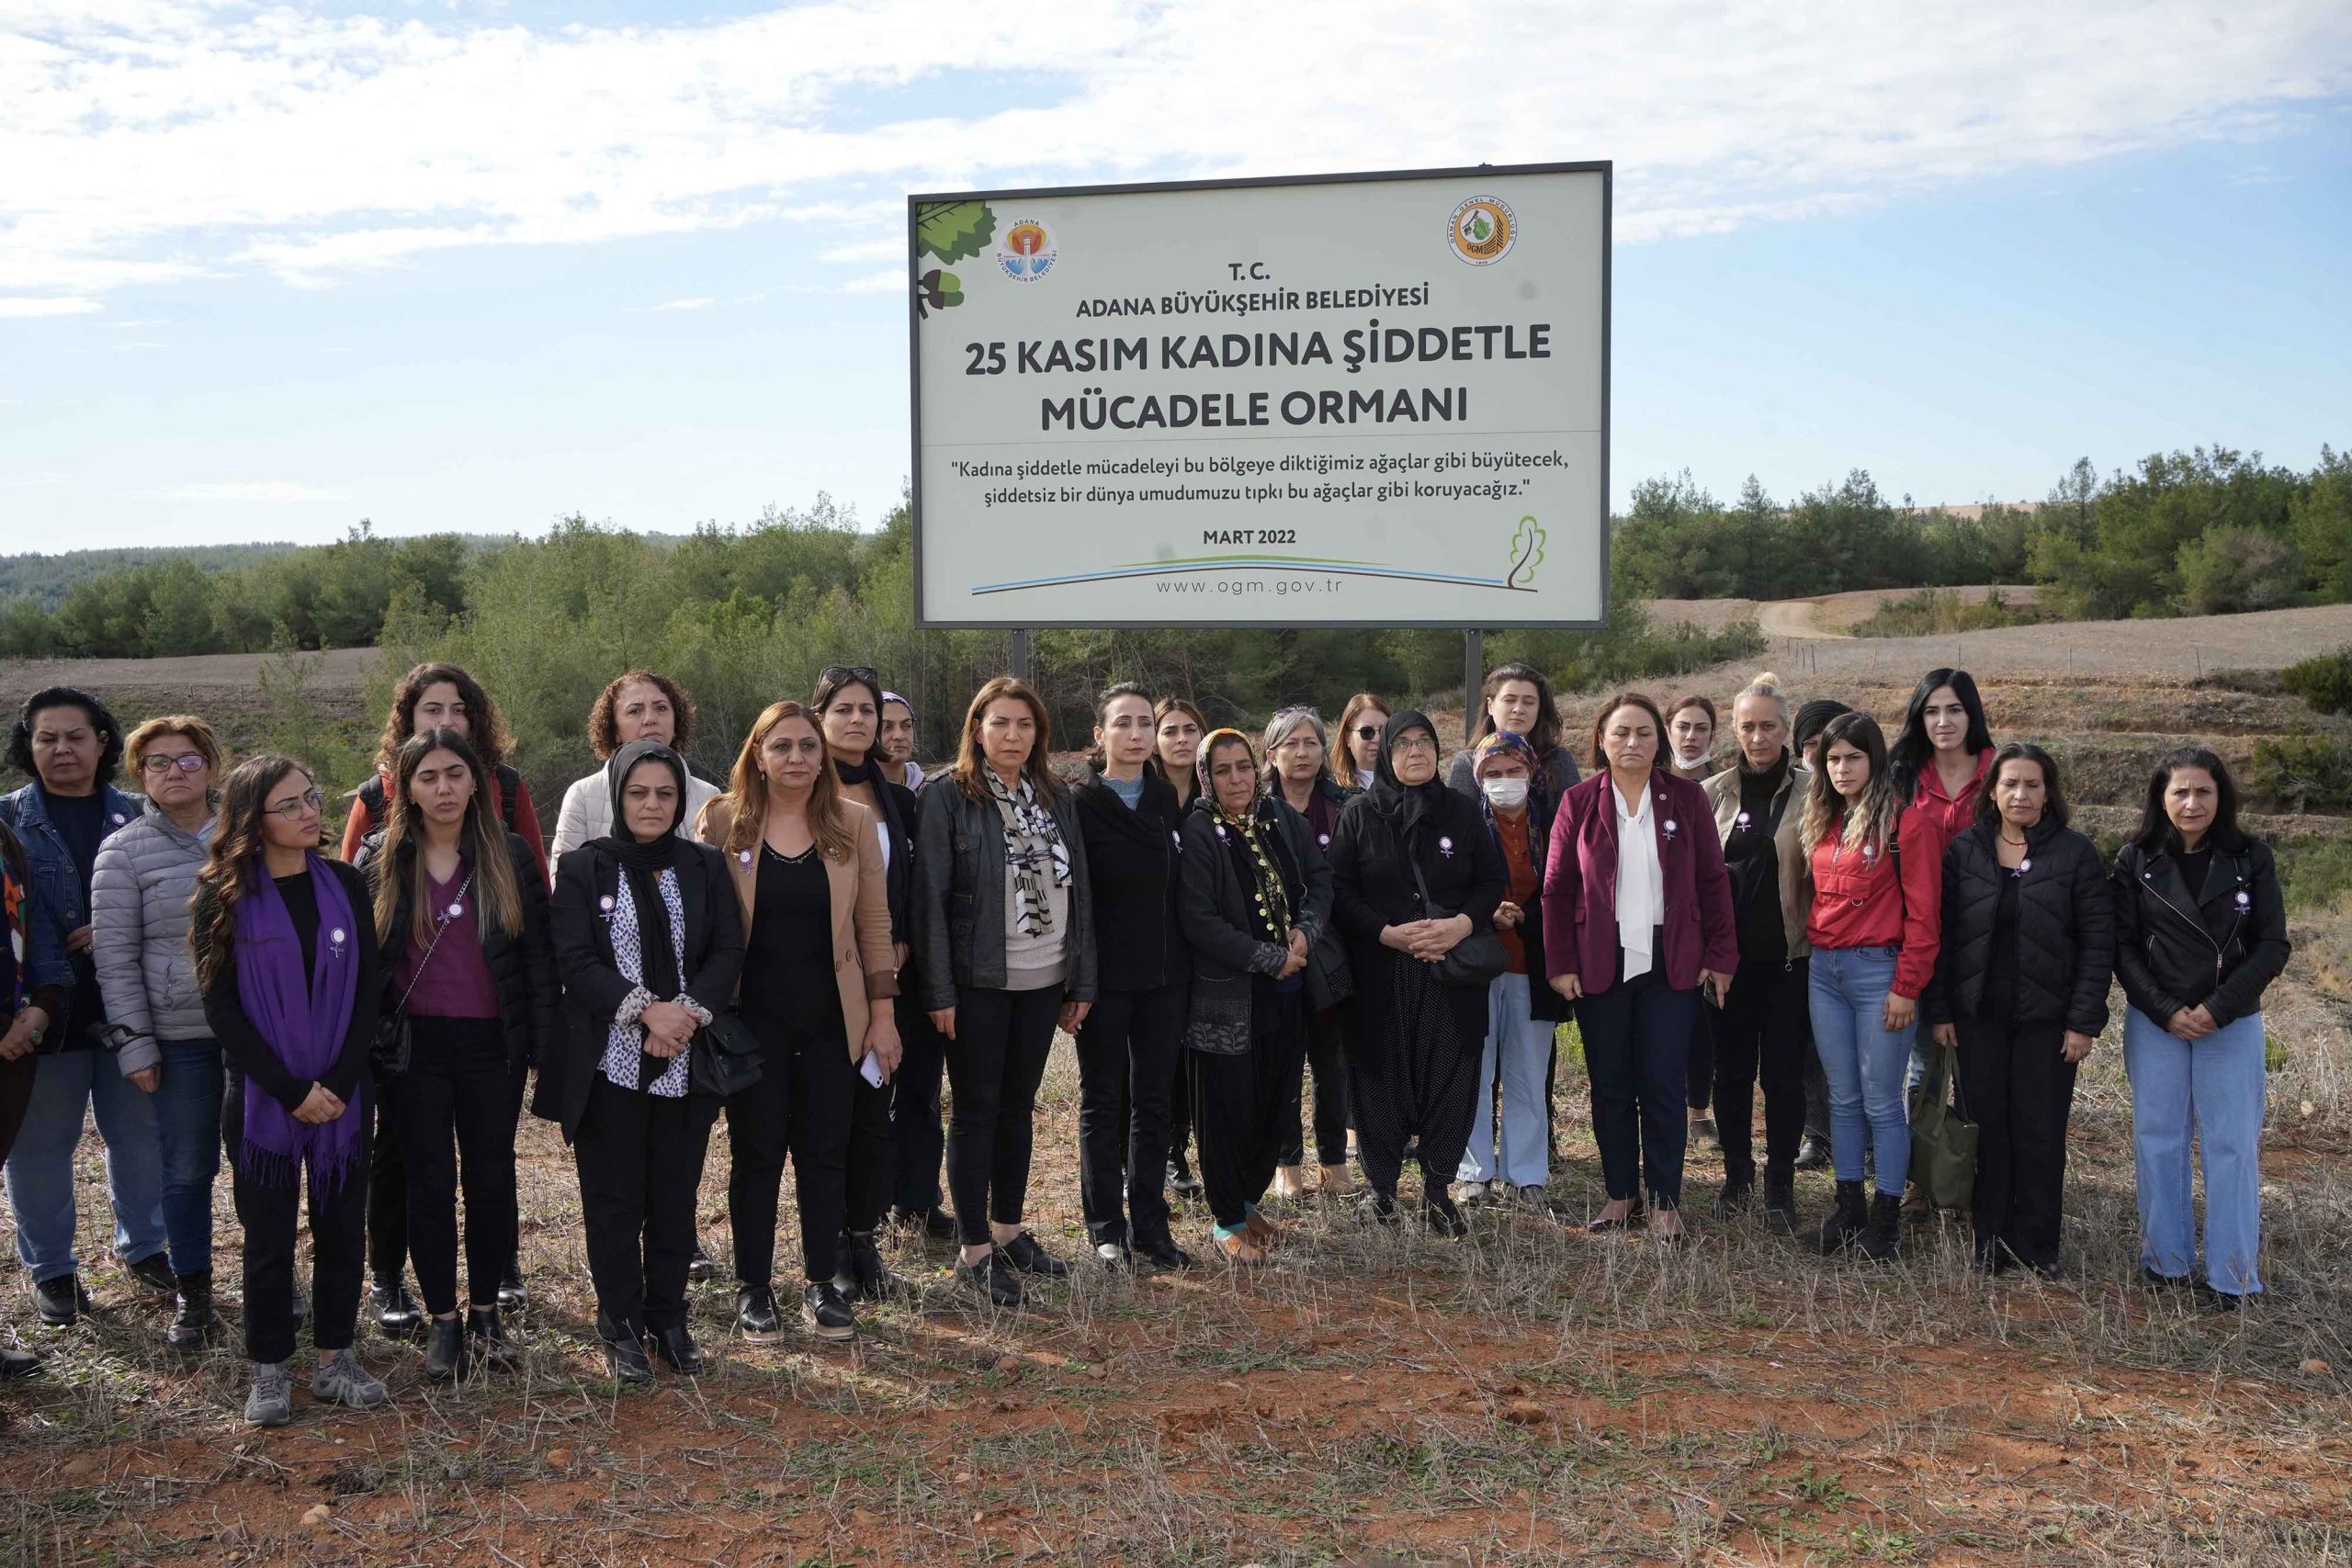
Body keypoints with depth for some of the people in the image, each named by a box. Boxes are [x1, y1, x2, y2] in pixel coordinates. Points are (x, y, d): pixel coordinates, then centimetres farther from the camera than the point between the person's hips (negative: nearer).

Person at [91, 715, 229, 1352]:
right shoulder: (124, 852, 0)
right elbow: (115, 958, -1)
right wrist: (135, 1045, -5)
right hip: (182, 1037, -2)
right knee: (188, 1169, 6)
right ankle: (193, 1298, 21)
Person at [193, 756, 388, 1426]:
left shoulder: (344, 885, 3)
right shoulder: (224, 898, -3)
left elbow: (369, 990, 1)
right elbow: (221, 1005, -6)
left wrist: (339, 1081, -10)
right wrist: (290, 1089, -13)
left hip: (343, 1092, 2)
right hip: (262, 1096, -2)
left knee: (343, 1225, 7)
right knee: (269, 1235, 4)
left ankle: (336, 1358, 20)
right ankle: (269, 1370, 17)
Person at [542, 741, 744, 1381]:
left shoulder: (705, 867, 8)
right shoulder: (584, 868, 1)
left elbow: (727, 952, 2)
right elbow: (575, 960, -8)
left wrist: (687, 1011, -14)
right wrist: (646, 1009, -18)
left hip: (685, 1063, 2)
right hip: (609, 1063, -2)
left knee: (676, 1196, 8)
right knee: (613, 1199, 3)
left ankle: (668, 1316, 22)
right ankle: (621, 1324, 16)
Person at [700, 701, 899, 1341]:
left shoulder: (853, 823, 3)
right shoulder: (722, 821, -2)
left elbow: (874, 922, 4)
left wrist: (883, 1011, 2)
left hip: (831, 1018, 2)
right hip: (752, 1018, -1)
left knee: (826, 1151, 6)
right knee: (756, 1153, 6)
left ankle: (822, 1283, 18)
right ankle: (753, 1288, 18)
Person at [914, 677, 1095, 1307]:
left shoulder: (1056, 801, 8)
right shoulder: (948, 798, -8)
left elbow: (1079, 892, 10)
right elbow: (929, 897, -11)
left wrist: (1082, 982, 7)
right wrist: (939, 992, -15)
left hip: (1042, 983, 5)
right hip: (978, 984, -5)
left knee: (1018, 1106, 14)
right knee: (977, 1111, 2)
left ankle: (1008, 1231, 27)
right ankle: (975, 1252, 10)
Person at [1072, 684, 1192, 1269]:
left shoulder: (1168, 800, 7)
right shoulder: (1080, 803, -8)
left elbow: (1184, 885, 12)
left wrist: (1187, 961, 6)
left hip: (1164, 974, 4)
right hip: (1105, 975, -4)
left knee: (1153, 1100, 9)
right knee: (1103, 1100, 6)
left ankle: (1149, 1225, 18)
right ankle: (1106, 1228, 16)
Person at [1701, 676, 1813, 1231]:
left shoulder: (1810, 791, -3)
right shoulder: (1713, 794, 6)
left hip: (1789, 955, -3)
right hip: (1729, 954, 3)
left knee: (1784, 1074, 3)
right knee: (1732, 1069, 10)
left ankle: (1781, 1186, 16)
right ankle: (1737, 1176, 25)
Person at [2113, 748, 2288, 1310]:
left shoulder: (2251, 859, -1)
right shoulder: (2136, 860, 0)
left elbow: (2272, 946, -3)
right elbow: (2123, 946, -1)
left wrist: (2218, 1008, -13)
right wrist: (2166, 1012, -12)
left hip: (2232, 1025, -1)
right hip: (2155, 1025, 1)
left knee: (2232, 1145, 0)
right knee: (2157, 1139, 5)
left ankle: (2231, 1274, 8)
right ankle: (2166, 1260, 17)